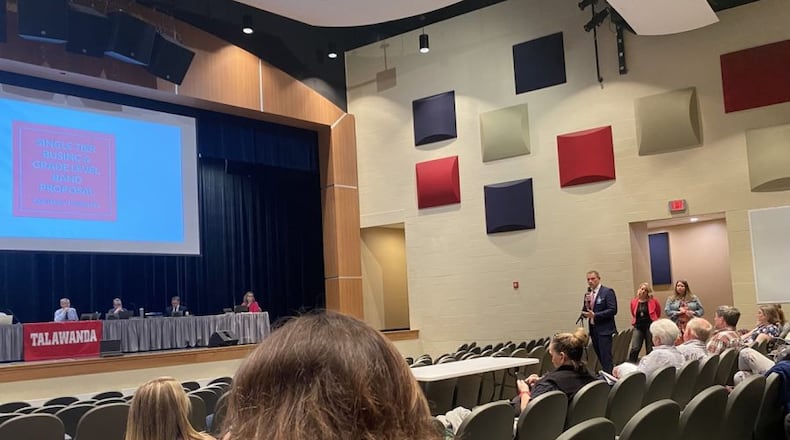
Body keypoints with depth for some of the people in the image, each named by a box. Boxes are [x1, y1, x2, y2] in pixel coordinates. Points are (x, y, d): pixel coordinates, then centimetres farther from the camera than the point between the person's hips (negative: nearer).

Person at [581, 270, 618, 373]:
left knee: (606, 357, -10)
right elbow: (584, 312, 14)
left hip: (604, 330, -7)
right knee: (600, 357, 10)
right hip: (593, 330, 7)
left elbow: (613, 310, -16)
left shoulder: (608, 292, -7)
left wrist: (595, 315, -21)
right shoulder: (588, 294, 14)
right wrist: (586, 303, -7)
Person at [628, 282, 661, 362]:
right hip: (638, 327, 1)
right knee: (634, 349, -9)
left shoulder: (653, 301, -3)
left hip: (650, 326, -1)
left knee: (650, 350, 4)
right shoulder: (633, 302, 2)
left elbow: (658, 313, 13)